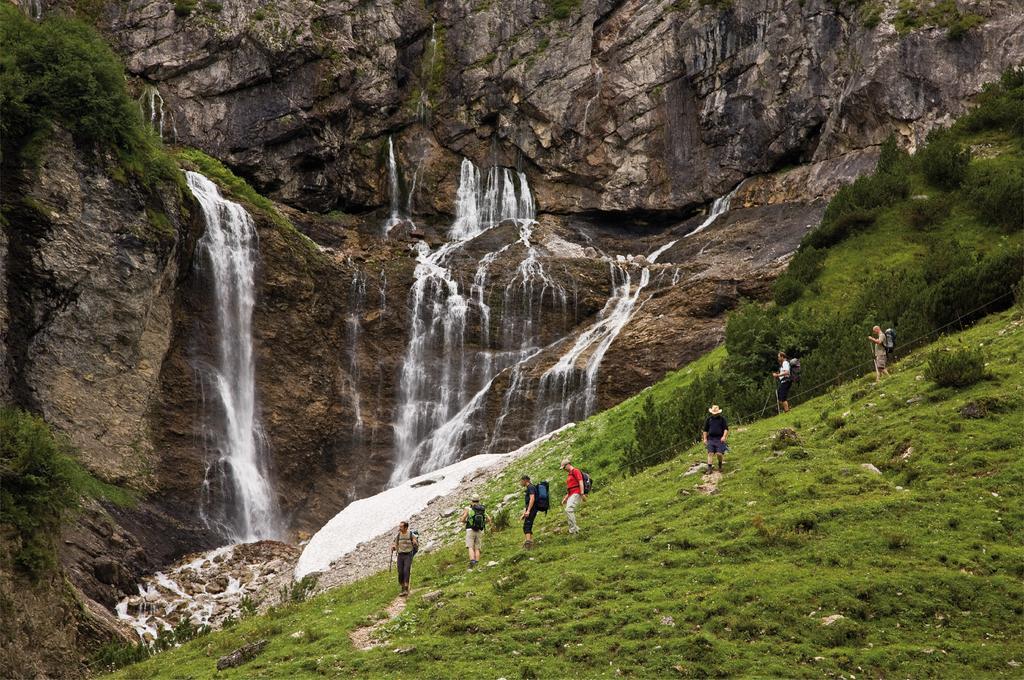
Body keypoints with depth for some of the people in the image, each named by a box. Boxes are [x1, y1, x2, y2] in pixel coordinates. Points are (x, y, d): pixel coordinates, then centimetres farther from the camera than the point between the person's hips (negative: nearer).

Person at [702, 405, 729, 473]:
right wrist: (705, 439, 7)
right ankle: (709, 469, -10)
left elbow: (726, 428, 1)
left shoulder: (722, 419, 5)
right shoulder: (709, 419, 10)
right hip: (711, 439, 2)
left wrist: (724, 436, -13)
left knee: (719, 453, -9)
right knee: (710, 453, -8)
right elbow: (705, 430, 15)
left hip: (719, 439, -2)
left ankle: (720, 466, 17)